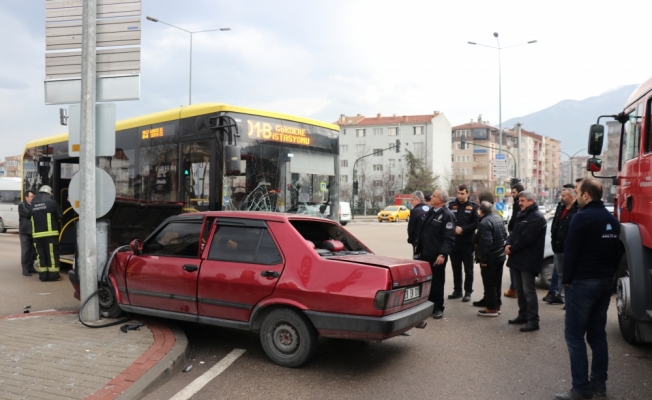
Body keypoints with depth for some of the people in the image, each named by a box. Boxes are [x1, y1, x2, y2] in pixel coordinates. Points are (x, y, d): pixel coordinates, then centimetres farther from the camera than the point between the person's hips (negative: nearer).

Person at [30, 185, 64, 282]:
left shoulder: (33, 205, 10)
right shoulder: (52, 203, -4)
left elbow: (32, 217, 14)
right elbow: (60, 216, -1)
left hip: (37, 234, 5)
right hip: (50, 233, -5)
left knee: (41, 254, 9)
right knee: (52, 254, 0)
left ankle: (43, 275, 11)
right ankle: (53, 275, 1)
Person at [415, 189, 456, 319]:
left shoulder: (447, 215, -13)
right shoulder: (430, 211, 11)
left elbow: (449, 238, -18)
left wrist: (442, 254, -25)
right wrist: (418, 245, 16)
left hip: (437, 256, -7)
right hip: (425, 253, 7)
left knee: (437, 282, 5)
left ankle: (438, 308, 17)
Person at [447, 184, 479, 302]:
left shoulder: (473, 206, 0)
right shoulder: (452, 204, 6)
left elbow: (476, 223, -8)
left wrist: (463, 229, -18)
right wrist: (453, 229, -15)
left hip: (467, 242, -2)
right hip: (454, 242, 3)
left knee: (468, 269, 6)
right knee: (456, 268, 12)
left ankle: (468, 292, 14)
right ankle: (457, 290, 22)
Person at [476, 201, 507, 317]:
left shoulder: (485, 222, -22)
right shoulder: (498, 218, 7)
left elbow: (486, 242, -26)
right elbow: (505, 235, 16)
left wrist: (483, 259, -20)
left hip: (490, 258, -9)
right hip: (500, 256, 9)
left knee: (489, 284, 0)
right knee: (497, 283, 17)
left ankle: (492, 308, 6)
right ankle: (497, 305, 26)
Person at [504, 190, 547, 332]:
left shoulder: (537, 217, -15)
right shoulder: (521, 215, 17)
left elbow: (526, 238, -21)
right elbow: (514, 232, 15)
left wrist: (512, 248, -12)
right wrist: (508, 244, -5)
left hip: (528, 260, -10)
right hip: (518, 258, 10)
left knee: (528, 290, -8)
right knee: (519, 289, 17)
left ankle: (533, 321, -4)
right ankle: (523, 315, 28)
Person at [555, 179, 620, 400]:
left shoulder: (582, 217, -15)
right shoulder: (612, 220, 10)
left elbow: (570, 251, -16)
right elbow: (617, 252, 15)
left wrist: (566, 280, -8)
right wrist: (609, 274, 18)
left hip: (583, 282, -8)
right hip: (606, 282, 8)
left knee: (574, 335, -3)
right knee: (597, 333, 15)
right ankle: (599, 382, 21)